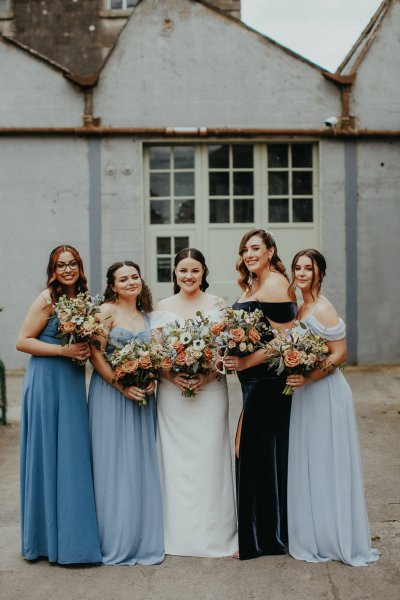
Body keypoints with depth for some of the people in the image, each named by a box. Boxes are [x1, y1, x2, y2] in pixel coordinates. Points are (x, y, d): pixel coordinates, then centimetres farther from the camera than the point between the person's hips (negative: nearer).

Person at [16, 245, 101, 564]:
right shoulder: (47, 299, -9)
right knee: (48, 455, 0)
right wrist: (63, 350, -16)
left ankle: (71, 531, 23)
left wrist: (86, 348, 2)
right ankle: (49, 536, 14)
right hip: (46, 382, -7)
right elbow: (23, 341, -10)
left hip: (73, 383, 7)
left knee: (73, 455, 10)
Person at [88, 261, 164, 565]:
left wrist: (152, 379, -3)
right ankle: (117, 541, 13)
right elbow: (95, 354, -11)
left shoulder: (146, 315, 12)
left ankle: (144, 536, 21)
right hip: (112, 393, -5)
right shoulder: (107, 311, -5)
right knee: (116, 463, 0)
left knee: (142, 464, 9)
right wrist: (122, 386, -16)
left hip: (142, 394, 5)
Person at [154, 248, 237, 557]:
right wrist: (171, 376, -12)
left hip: (210, 390, -1)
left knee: (210, 458, 1)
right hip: (172, 392, 1)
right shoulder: (163, 308, 8)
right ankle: (180, 534, 15)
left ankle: (215, 534, 12)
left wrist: (208, 376, -13)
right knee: (176, 460, 4)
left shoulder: (217, 305, 5)